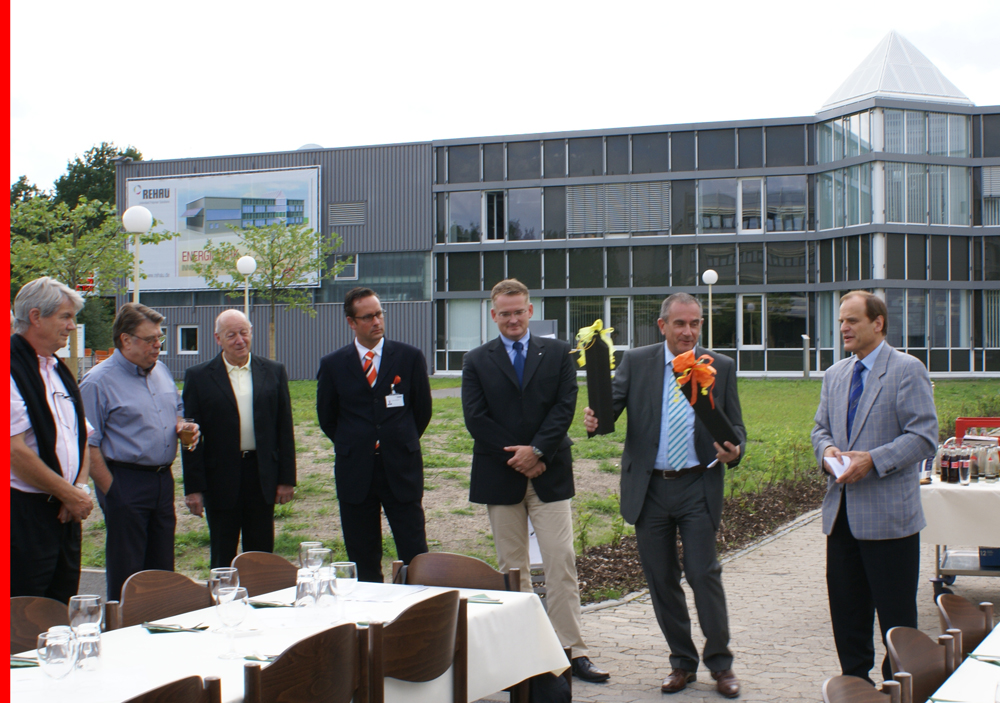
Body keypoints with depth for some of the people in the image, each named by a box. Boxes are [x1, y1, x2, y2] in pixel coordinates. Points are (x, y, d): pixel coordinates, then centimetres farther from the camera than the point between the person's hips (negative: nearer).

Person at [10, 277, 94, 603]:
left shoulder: (59, 371, 16)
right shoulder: (13, 369, -13)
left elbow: (82, 437, 20)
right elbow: (15, 451, -20)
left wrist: (80, 488, 2)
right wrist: (70, 494, -12)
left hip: (66, 514, 8)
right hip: (26, 514, -8)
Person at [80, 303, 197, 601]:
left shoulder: (161, 370, 12)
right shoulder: (98, 381, -10)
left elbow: (176, 412, 27)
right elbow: (89, 445, -13)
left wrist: (183, 426, 3)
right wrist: (111, 491, -15)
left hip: (163, 480, 7)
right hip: (126, 482, -7)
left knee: (162, 566, 12)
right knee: (125, 573, -1)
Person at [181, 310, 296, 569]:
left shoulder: (273, 372, 6)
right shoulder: (199, 377, 0)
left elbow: (285, 428, 6)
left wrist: (287, 478, 2)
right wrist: (193, 487, -6)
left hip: (262, 477, 2)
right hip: (221, 479, -1)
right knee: (222, 560, 8)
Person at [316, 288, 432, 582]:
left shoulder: (410, 357, 3)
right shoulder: (332, 365, 3)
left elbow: (422, 410, 11)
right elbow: (326, 417, 13)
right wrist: (354, 448, 12)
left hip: (402, 471, -1)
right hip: (355, 475, 1)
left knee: (416, 558, -2)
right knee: (363, 562, 7)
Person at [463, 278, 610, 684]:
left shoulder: (557, 354, 8)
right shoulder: (477, 362, 6)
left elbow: (565, 407, -2)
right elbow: (476, 419, -3)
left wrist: (537, 450, -14)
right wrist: (517, 458, -10)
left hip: (549, 474, 0)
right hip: (500, 477, 1)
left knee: (561, 563, -5)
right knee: (512, 569, 7)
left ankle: (573, 651, -1)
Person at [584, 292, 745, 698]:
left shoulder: (721, 368, 3)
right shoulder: (636, 362, 4)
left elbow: (735, 427, 5)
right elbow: (612, 401, -6)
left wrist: (734, 451, -17)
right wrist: (594, 418, -30)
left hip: (698, 487, -1)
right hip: (649, 488, 1)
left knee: (704, 573, -4)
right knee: (661, 579, 8)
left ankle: (720, 663, 13)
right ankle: (682, 662, 23)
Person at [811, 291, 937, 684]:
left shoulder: (907, 370, -6)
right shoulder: (835, 375, 15)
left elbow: (924, 438, -12)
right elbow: (821, 427, 19)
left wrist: (873, 460, -21)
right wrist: (826, 449, -4)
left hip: (888, 515, -7)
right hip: (842, 514, 7)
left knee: (895, 615, 0)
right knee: (846, 608, 13)